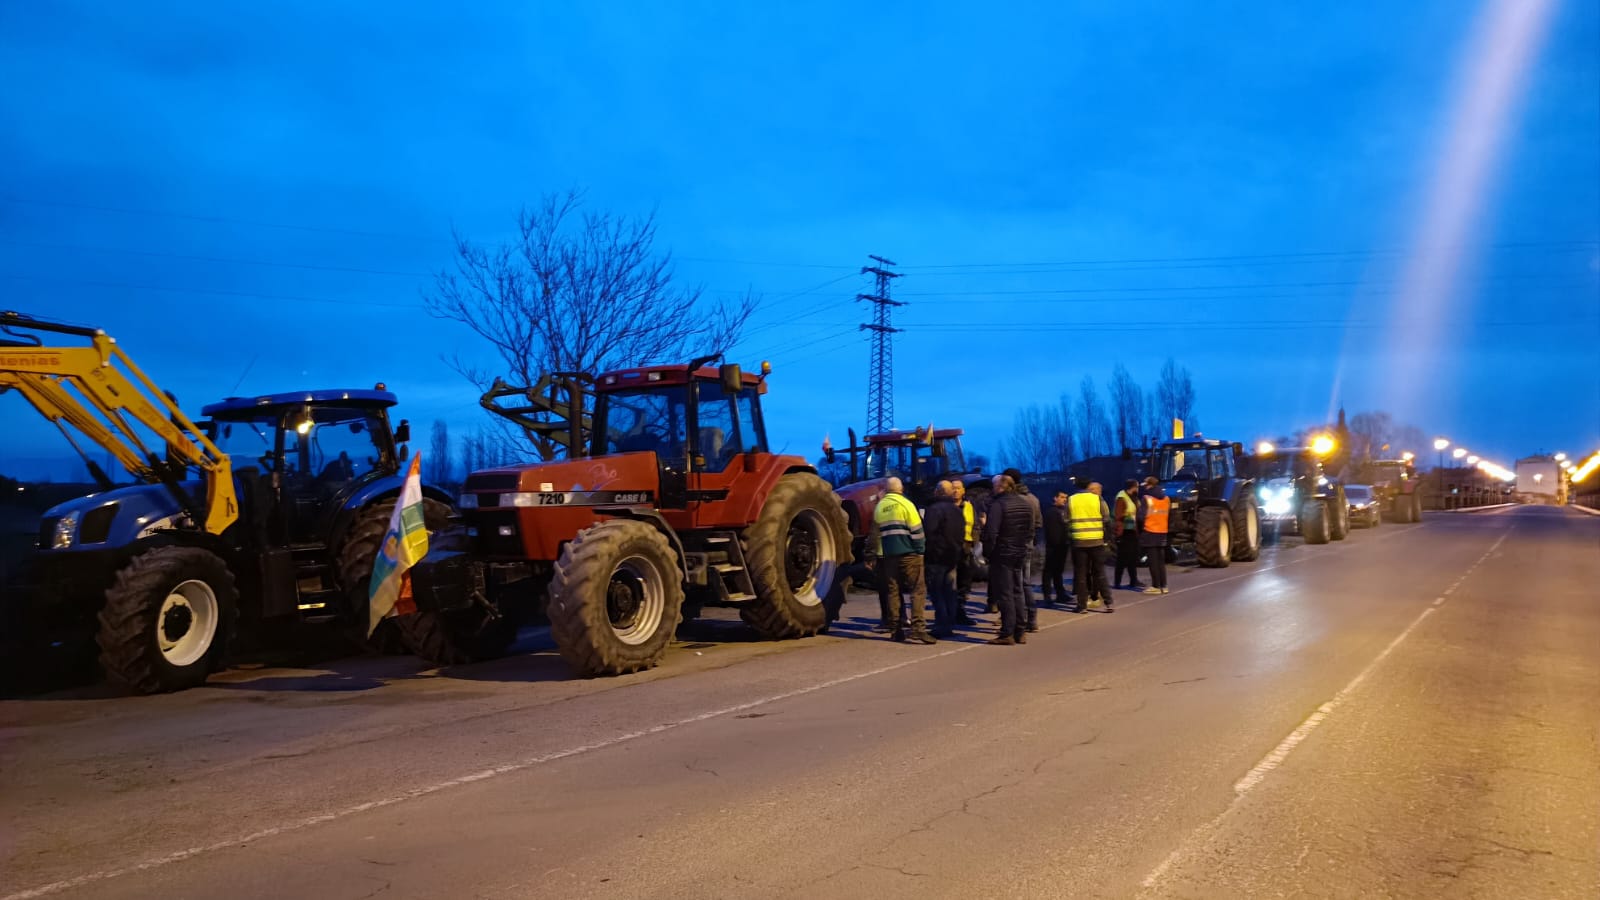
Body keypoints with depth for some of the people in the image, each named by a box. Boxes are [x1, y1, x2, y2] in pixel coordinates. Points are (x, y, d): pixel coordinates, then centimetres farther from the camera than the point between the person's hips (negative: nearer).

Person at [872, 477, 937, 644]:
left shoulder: (879, 507, 10)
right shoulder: (905, 504, -7)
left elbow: (877, 531, 13)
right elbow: (916, 530, -9)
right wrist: (920, 549, -2)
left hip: (888, 555, 5)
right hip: (909, 554, -5)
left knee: (892, 591, 8)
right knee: (917, 590, -3)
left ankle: (895, 630, 6)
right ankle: (917, 627, -14)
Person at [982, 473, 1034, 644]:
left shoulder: (998, 504, -16)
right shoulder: (1025, 504, 10)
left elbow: (991, 532, -21)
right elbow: (1030, 531, 14)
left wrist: (987, 552, -10)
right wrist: (1024, 547, 17)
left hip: (1002, 554, -7)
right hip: (1020, 554, 7)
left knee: (1004, 594, -2)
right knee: (1017, 593, 15)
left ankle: (1007, 633, -2)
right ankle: (1021, 632, 17)